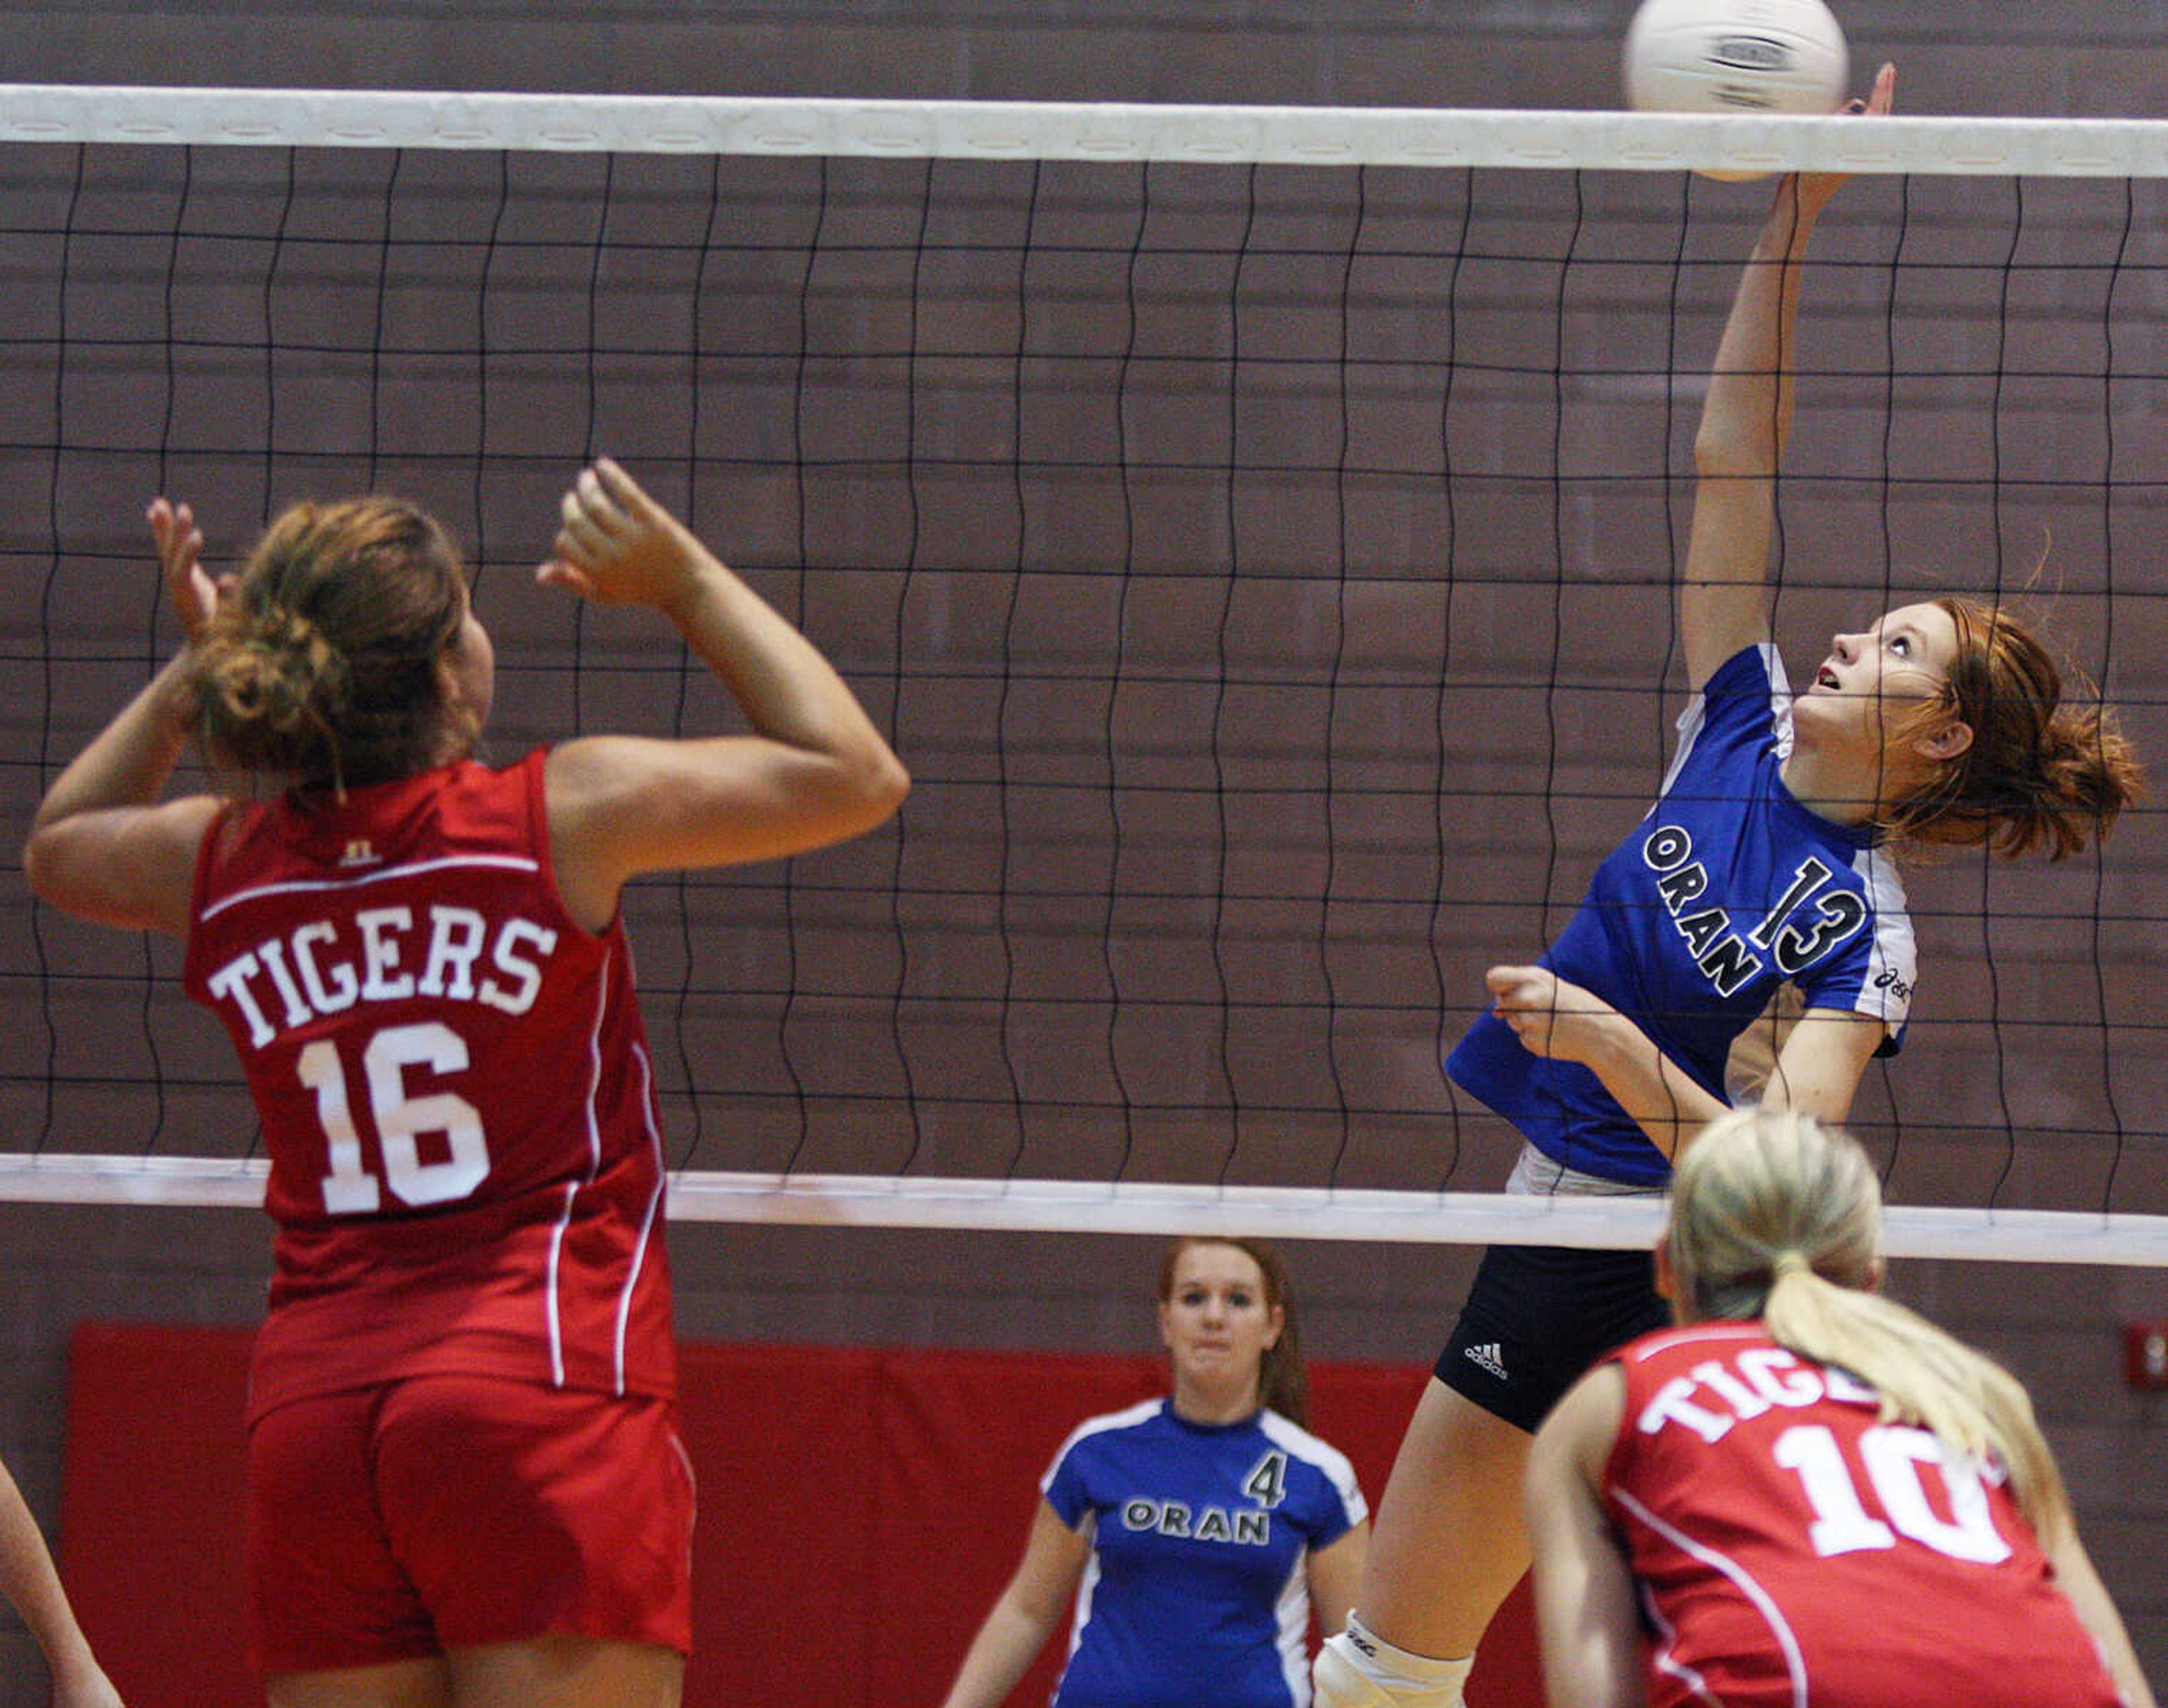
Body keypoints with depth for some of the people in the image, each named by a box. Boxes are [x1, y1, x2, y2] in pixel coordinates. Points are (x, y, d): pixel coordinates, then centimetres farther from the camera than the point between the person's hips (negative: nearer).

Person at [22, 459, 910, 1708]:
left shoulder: (222, 867, 8)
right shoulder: (560, 816, -4)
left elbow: (57, 843, 33)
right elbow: (855, 773, 8)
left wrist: (197, 662, 29)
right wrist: (684, 582, 14)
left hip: (308, 1414, 5)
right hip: (547, 1387, -5)